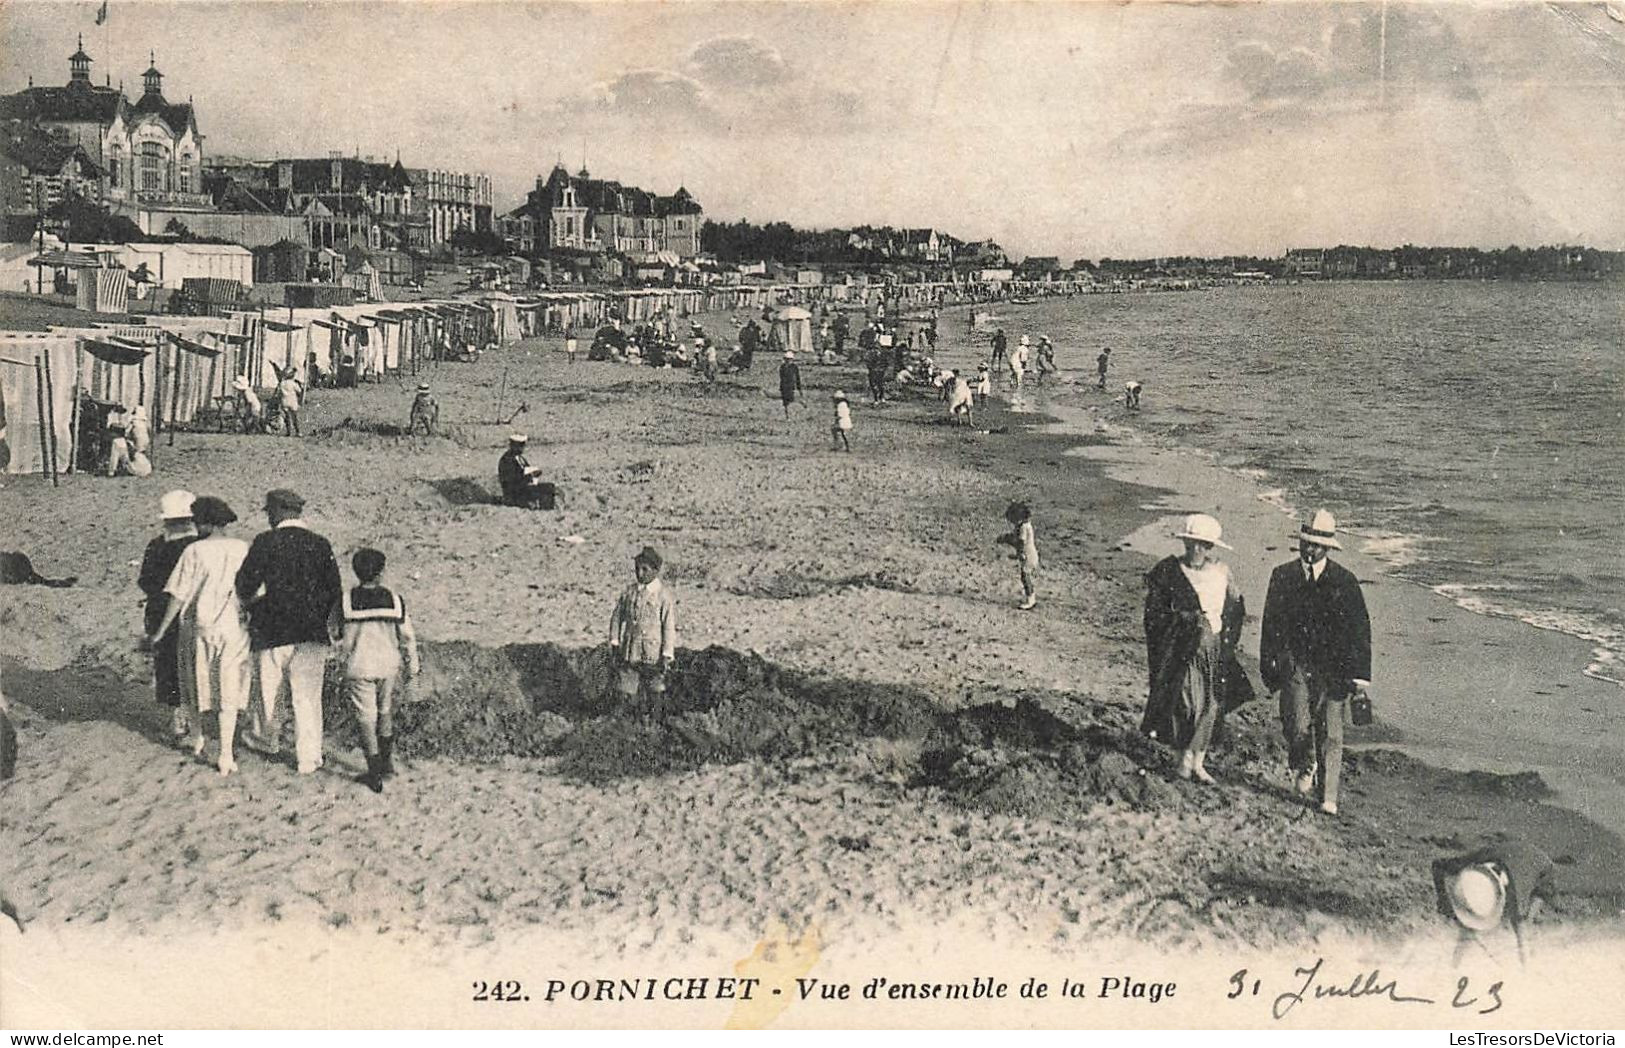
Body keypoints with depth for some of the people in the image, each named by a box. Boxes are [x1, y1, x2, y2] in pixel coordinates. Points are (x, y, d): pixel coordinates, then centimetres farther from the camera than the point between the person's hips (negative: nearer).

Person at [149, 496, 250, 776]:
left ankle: (197, 739, 34)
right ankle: (226, 755, 1)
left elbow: (179, 597, -8)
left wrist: (160, 631, 0)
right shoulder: (243, 550, -3)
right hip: (234, 627, 1)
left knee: (197, 683, 19)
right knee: (228, 691, 5)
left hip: (200, 627, -1)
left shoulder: (195, 551, -9)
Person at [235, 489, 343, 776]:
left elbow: (245, 583, -10)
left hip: (272, 630, -2)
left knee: (270, 688, 18)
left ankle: (267, 738, 38)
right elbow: (334, 590, 2)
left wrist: (249, 602, 11)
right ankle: (308, 757, 6)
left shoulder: (265, 542, -8)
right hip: (312, 633, 2)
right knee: (307, 695, 5)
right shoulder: (321, 544, 0)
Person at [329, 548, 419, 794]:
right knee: (386, 714, 19)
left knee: (366, 718, 4)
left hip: (358, 669, -2)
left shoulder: (345, 602, -8)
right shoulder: (395, 601, -6)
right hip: (389, 666, 2)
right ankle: (387, 764, 27)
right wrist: (412, 667, 12)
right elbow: (407, 637, 0)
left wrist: (343, 654, 25)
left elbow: (333, 632, 5)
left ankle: (375, 775, 1)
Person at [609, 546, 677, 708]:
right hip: (629, 652, 4)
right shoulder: (630, 591, 6)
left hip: (653, 655, -4)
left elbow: (670, 627, -8)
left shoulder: (664, 595, -7)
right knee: (625, 694, 4)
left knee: (654, 696, 3)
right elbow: (617, 616, 15)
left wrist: (667, 656, -12)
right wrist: (615, 643, 6)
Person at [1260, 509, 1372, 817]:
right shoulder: (1283, 576, 6)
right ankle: (1303, 768, 21)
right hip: (1294, 663, 1)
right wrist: (1268, 666, 7)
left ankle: (1328, 797, 8)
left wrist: (1360, 673, -5)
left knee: (1330, 733, 0)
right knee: (1298, 727, -9)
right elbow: (1270, 623, 10)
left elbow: (1360, 628, 0)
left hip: (1334, 668, -1)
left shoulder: (1345, 581, 0)